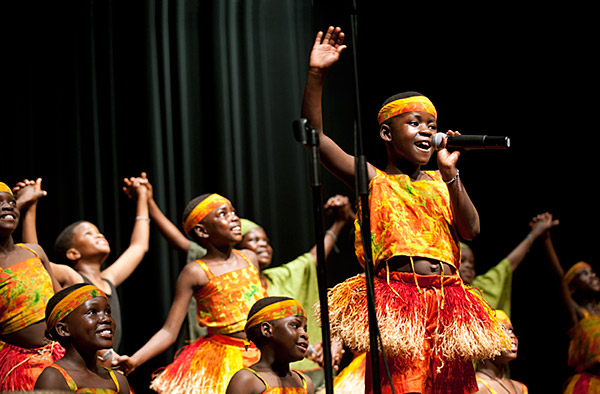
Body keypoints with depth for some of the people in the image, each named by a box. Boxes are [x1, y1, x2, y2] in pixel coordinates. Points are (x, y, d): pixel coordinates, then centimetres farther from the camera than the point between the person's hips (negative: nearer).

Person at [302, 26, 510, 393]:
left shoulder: (441, 183, 17)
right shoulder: (372, 179, 6)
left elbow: (471, 230, 3)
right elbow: (316, 135, -4)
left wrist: (450, 174, -7)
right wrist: (317, 74, -12)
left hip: (445, 300, 5)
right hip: (396, 297, -4)